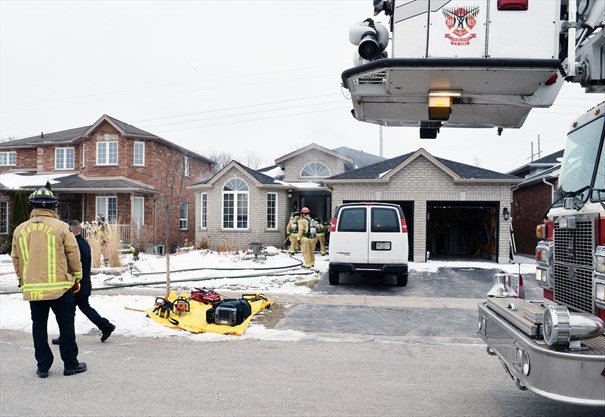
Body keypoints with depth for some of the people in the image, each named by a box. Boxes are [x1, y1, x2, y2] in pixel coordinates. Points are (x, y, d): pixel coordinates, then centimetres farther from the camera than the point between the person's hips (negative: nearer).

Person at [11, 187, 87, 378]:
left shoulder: (20, 229, 3)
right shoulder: (60, 227, -8)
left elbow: (16, 258, 11)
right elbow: (73, 254, -5)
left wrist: (22, 280, 24)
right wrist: (77, 278, 7)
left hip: (32, 288, 4)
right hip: (59, 286, -3)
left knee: (39, 326, 13)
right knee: (66, 325, 7)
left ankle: (43, 366, 18)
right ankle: (70, 364, 13)